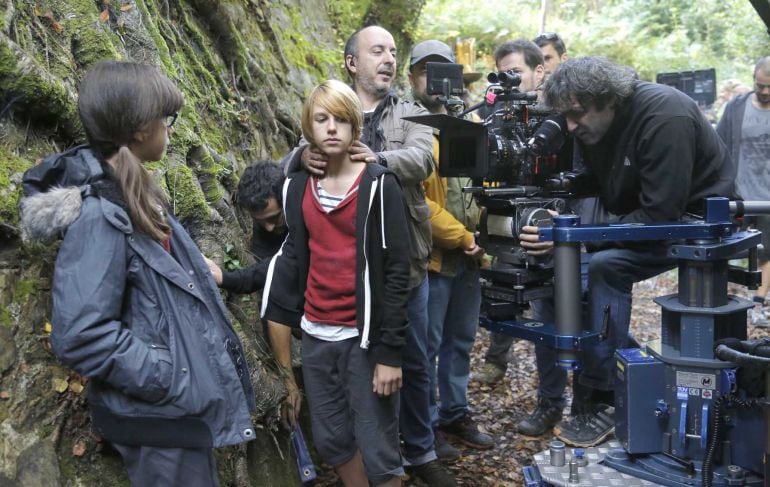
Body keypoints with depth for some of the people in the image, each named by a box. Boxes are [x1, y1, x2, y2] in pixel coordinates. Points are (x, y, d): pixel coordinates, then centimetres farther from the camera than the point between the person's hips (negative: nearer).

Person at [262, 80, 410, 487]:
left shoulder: (378, 184, -8)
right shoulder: (297, 186, 6)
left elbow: (396, 269, -10)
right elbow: (294, 257, 12)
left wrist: (389, 350, -14)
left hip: (363, 335, -5)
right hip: (316, 334, 5)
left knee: (377, 447, 3)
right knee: (330, 439, 16)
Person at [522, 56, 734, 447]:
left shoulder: (666, 117, -29)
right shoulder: (592, 124, -6)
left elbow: (660, 216, -33)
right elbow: (594, 181, 7)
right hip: (642, 216, 8)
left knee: (606, 266, -26)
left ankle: (598, 401, -19)